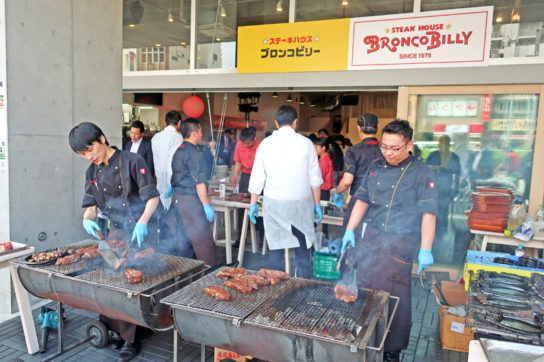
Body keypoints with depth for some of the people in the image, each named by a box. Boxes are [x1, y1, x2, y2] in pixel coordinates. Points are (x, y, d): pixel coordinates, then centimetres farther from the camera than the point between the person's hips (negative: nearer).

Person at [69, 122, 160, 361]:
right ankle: (116, 329, 26)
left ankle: (131, 339, 11)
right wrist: (87, 219, -12)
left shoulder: (132, 162, -13)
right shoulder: (92, 172, 7)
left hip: (142, 231, -6)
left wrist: (142, 222, -29)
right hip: (117, 231, 6)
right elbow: (91, 205, 10)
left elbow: (152, 197, -14)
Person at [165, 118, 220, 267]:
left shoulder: (178, 150, 13)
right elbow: (199, 182, -18)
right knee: (203, 239, -3)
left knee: (184, 239, 15)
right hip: (190, 200, -9)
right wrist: (206, 205, -16)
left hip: (177, 198, 9)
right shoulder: (194, 153, -15)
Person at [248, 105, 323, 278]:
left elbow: (257, 178, 2)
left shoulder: (266, 144, 0)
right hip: (301, 203, 0)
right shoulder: (306, 143, -1)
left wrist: (253, 203, 12)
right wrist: (317, 204, 12)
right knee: (302, 250, 8)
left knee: (275, 249, 8)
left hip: (274, 204, 0)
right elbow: (315, 179, 3)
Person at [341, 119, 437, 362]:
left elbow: (428, 213, -10)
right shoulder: (375, 167, 9)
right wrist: (350, 230, 7)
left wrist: (425, 250, -15)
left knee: (395, 298, 1)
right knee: (361, 290, 12)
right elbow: (362, 200, 13)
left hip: (398, 244, -5)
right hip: (368, 239, 5)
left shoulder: (421, 174, -7)